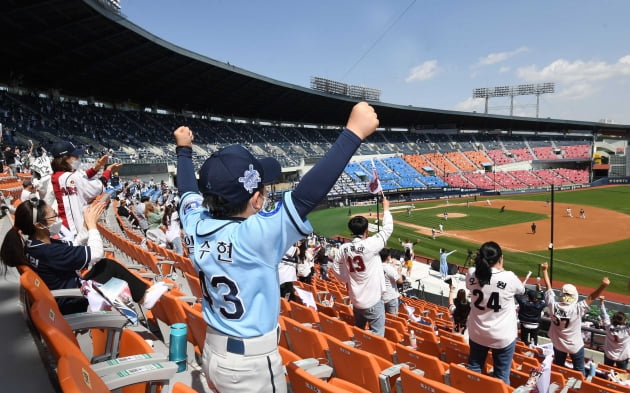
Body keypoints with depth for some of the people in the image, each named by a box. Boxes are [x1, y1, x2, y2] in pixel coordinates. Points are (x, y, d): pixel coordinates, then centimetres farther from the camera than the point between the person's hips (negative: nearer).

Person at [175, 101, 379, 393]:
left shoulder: (195, 225, -9)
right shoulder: (253, 235, -30)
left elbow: (189, 190, 11)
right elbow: (307, 194, -36)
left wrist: (184, 150, 29)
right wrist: (354, 132, -33)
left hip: (213, 353, 7)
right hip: (251, 365, -6)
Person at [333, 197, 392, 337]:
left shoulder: (343, 248, -5)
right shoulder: (370, 244, -21)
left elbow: (336, 267, 7)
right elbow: (387, 229, -8)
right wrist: (386, 208, 5)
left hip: (355, 299, 6)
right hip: (373, 300, -6)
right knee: (377, 336, 4)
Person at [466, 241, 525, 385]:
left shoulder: (471, 274, -14)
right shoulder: (508, 277, -22)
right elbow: (522, 290, 1)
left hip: (477, 333, 3)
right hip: (503, 336, -3)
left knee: (474, 370, 20)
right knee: (501, 376, 13)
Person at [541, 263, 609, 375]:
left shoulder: (553, 306, -21)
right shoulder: (577, 309, -29)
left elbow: (548, 286, -13)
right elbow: (591, 297, -29)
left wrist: (544, 270, -4)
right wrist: (603, 285, -37)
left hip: (558, 345, 3)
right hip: (576, 346, -3)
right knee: (579, 371, 16)